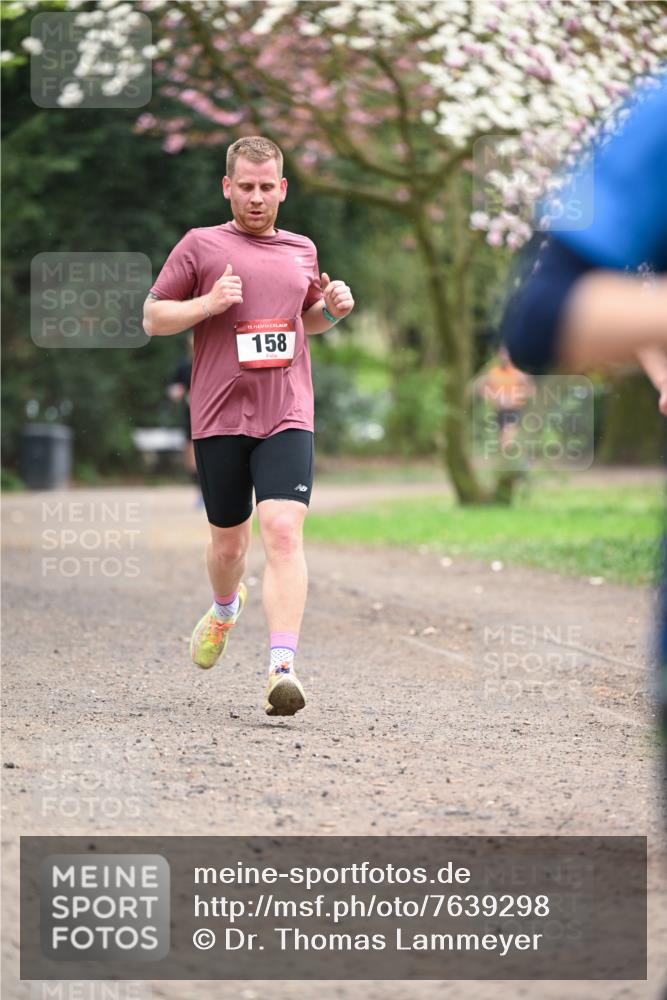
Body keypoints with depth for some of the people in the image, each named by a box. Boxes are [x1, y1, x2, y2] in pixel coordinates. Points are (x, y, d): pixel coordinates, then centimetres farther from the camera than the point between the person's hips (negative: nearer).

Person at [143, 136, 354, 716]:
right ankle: (225, 609, 46)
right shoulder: (201, 245, 4)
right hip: (219, 417, -1)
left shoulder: (302, 251, 15)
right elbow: (153, 319, 4)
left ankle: (283, 667, -24)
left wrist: (334, 309, 10)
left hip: (288, 415, 1)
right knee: (228, 541, 10)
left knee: (283, 533, -17)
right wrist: (208, 304, -13)